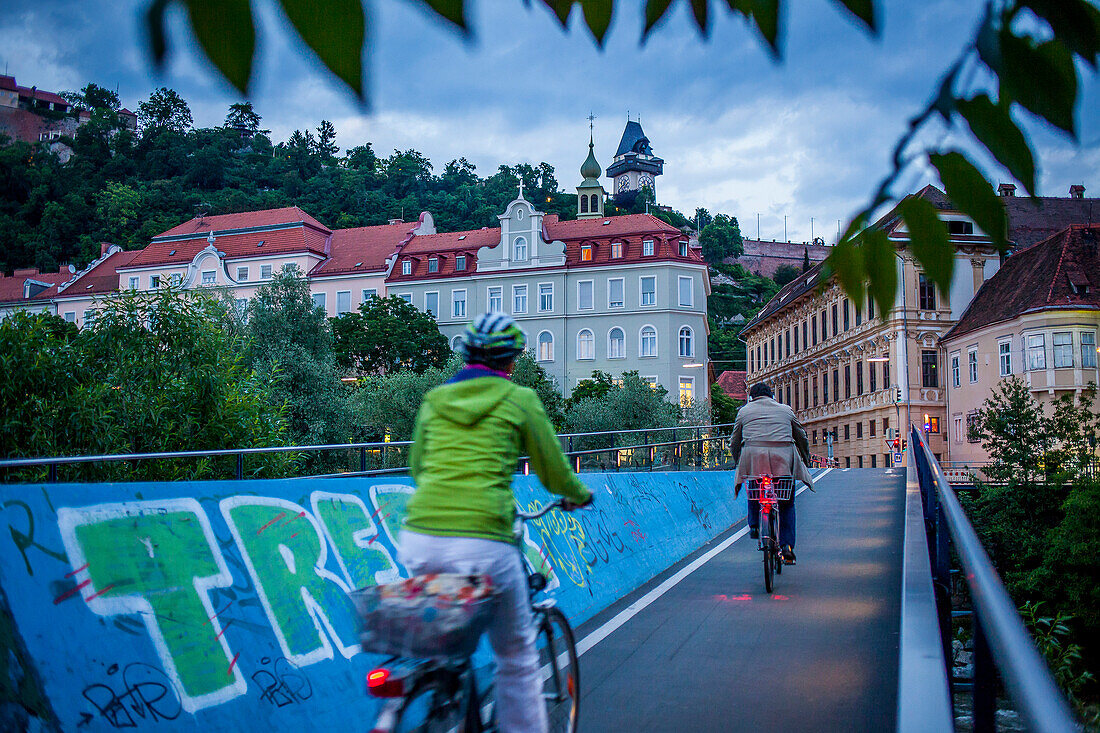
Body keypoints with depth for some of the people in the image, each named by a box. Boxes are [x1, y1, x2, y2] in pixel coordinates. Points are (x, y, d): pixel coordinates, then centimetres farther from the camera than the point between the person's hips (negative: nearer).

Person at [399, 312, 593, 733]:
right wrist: (580, 495, 33)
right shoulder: (519, 399, 5)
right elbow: (554, 473, 12)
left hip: (419, 540, 4)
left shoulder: (434, 399, 16)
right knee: (516, 657, 14)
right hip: (480, 544, -4)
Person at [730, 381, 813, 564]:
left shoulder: (744, 411, 19)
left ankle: (754, 525, 17)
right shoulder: (786, 410, 22)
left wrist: (738, 461, 33)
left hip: (753, 456, -1)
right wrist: (806, 460, 40)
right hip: (783, 456, 1)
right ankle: (787, 545, 1)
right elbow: (801, 437, 28)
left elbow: (735, 441, 19)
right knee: (787, 502, 10)